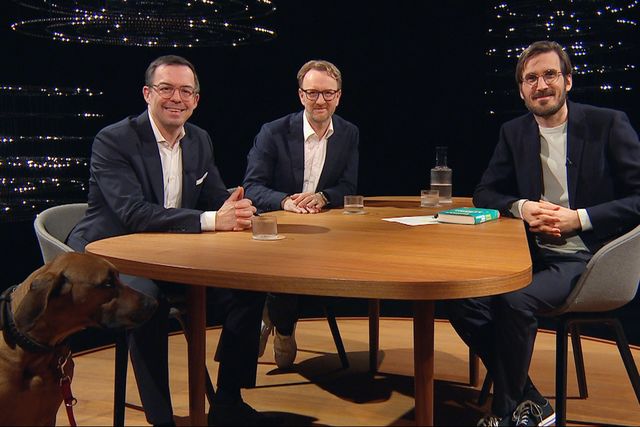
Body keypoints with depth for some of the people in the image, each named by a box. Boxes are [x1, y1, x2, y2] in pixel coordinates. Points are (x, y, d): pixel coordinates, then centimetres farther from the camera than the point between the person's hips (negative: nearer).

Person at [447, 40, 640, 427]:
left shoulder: (607, 124, -3)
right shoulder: (514, 132, 10)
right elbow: (484, 194, 12)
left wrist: (580, 218, -17)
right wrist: (521, 207, -9)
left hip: (589, 257, -5)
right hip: (534, 253, 5)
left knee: (517, 301, -30)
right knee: (465, 303, -17)